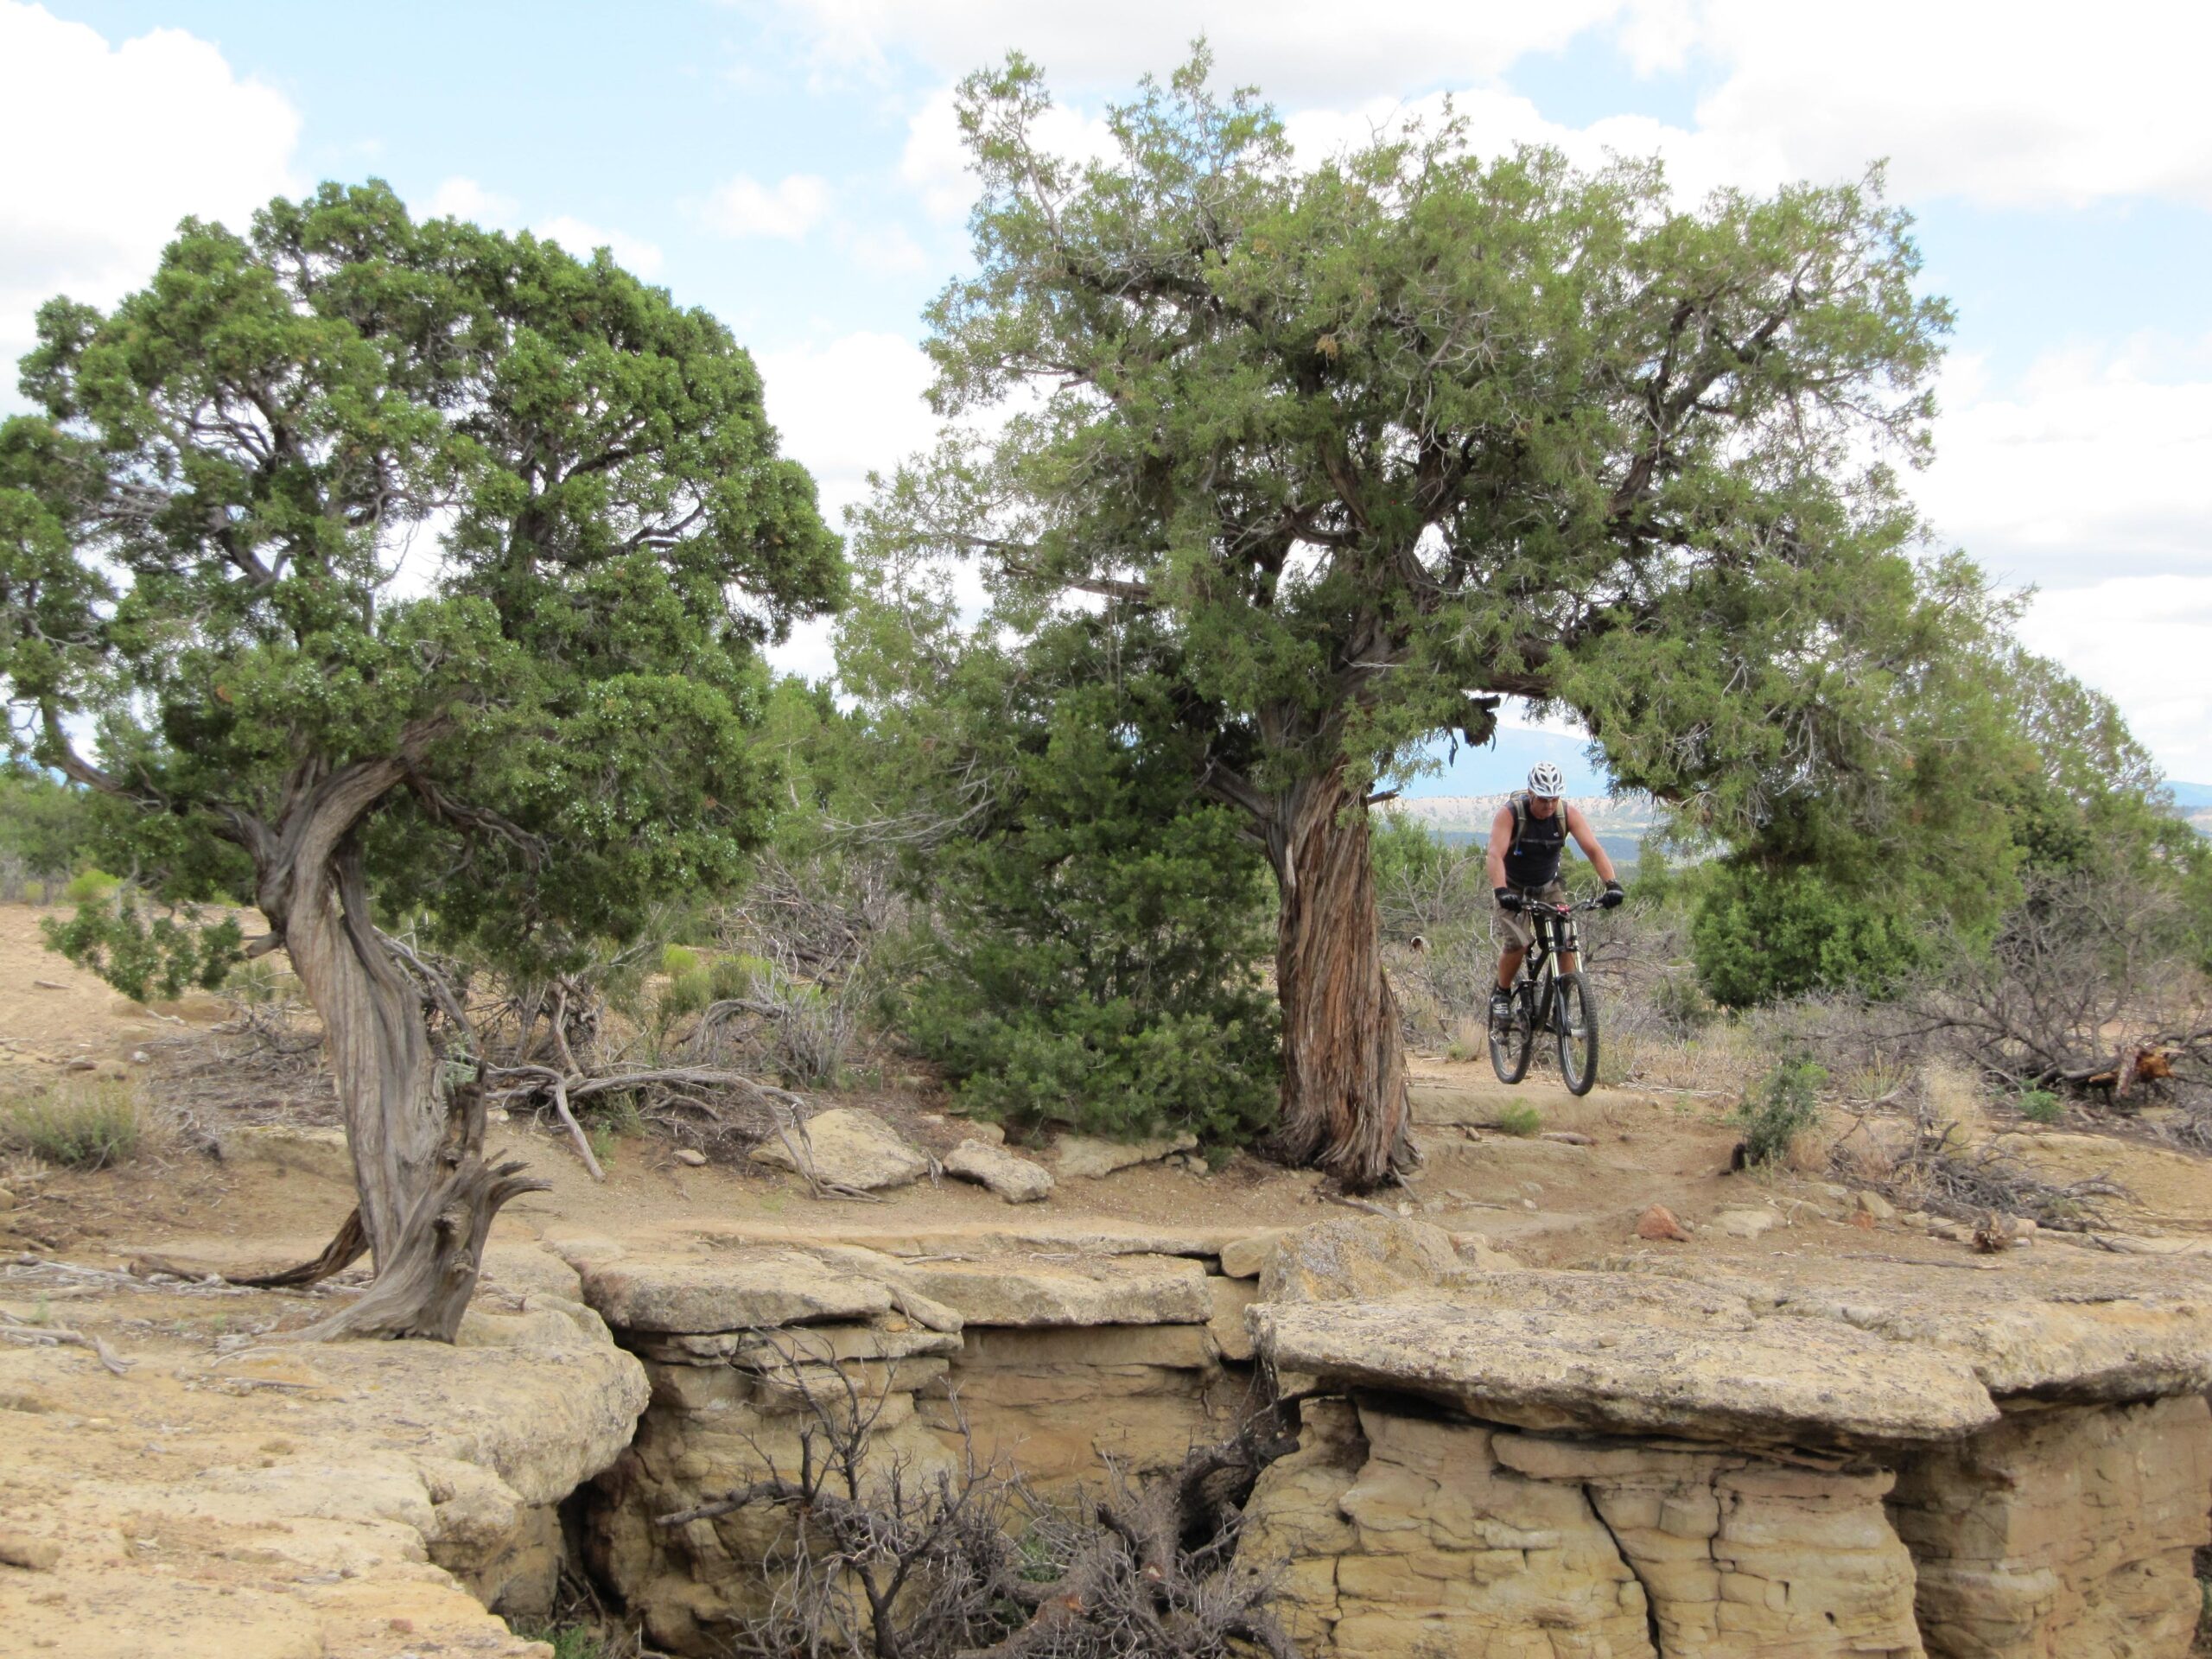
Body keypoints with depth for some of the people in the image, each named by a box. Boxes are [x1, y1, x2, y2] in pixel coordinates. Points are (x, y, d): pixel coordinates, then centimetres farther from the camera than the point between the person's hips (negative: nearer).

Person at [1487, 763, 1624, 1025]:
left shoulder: (1568, 813, -18)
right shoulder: (1510, 813, -26)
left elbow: (1593, 849, -25)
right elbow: (1495, 855, -37)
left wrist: (1612, 883, -40)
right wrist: (1501, 892, -53)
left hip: (1549, 887, 3)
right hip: (1514, 890, -3)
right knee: (1518, 943, -23)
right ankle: (1501, 994, 2)